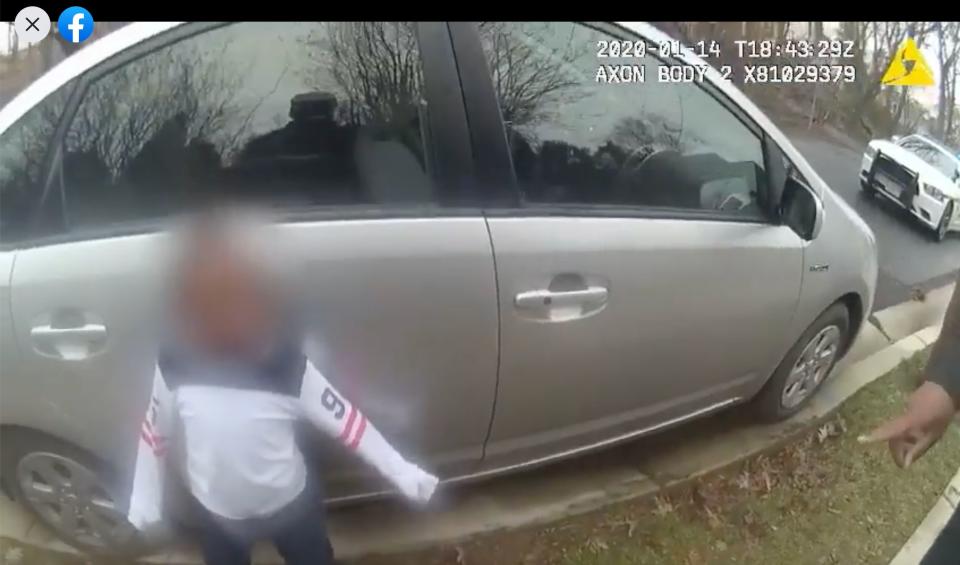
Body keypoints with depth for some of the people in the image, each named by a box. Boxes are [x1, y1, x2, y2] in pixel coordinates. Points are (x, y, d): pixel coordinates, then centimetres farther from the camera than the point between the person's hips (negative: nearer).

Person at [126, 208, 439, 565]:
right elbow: (155, 432, -6)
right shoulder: (175, 365, -23)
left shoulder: (289, 364, -29)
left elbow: (345, 421, -21)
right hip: (219, 509, 2)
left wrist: (401, 472, -18)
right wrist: (144, 499, 3)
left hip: (289, 501, -1)